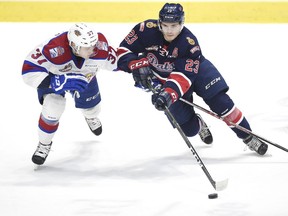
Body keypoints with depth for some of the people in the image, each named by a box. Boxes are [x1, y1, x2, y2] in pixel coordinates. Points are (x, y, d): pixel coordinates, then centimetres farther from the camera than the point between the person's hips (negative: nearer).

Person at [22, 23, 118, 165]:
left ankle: (91, 117, 63)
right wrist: (61, 82, -52)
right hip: (53, 74, -4)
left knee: (91, 106, 20)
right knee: (53, 107, -20)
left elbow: (113, 61, -15)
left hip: (85, 76, 4)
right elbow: (29, 72, -46)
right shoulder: (53, 50, -49)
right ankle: (44, 144, 11)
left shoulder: (101, 46, -36)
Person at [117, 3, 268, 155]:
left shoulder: (190, 43, -31)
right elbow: (123, 51, -19)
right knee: (189, 128, -3)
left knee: (219, 101, -16)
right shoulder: (146, 30, -27)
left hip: (195, 69, -1)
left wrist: (169, 93, -52)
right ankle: (199, 125, 35)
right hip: (162, 78, 1)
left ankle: (248, 137, 0)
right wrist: (138, 66, -36)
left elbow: (183, 76, -36)